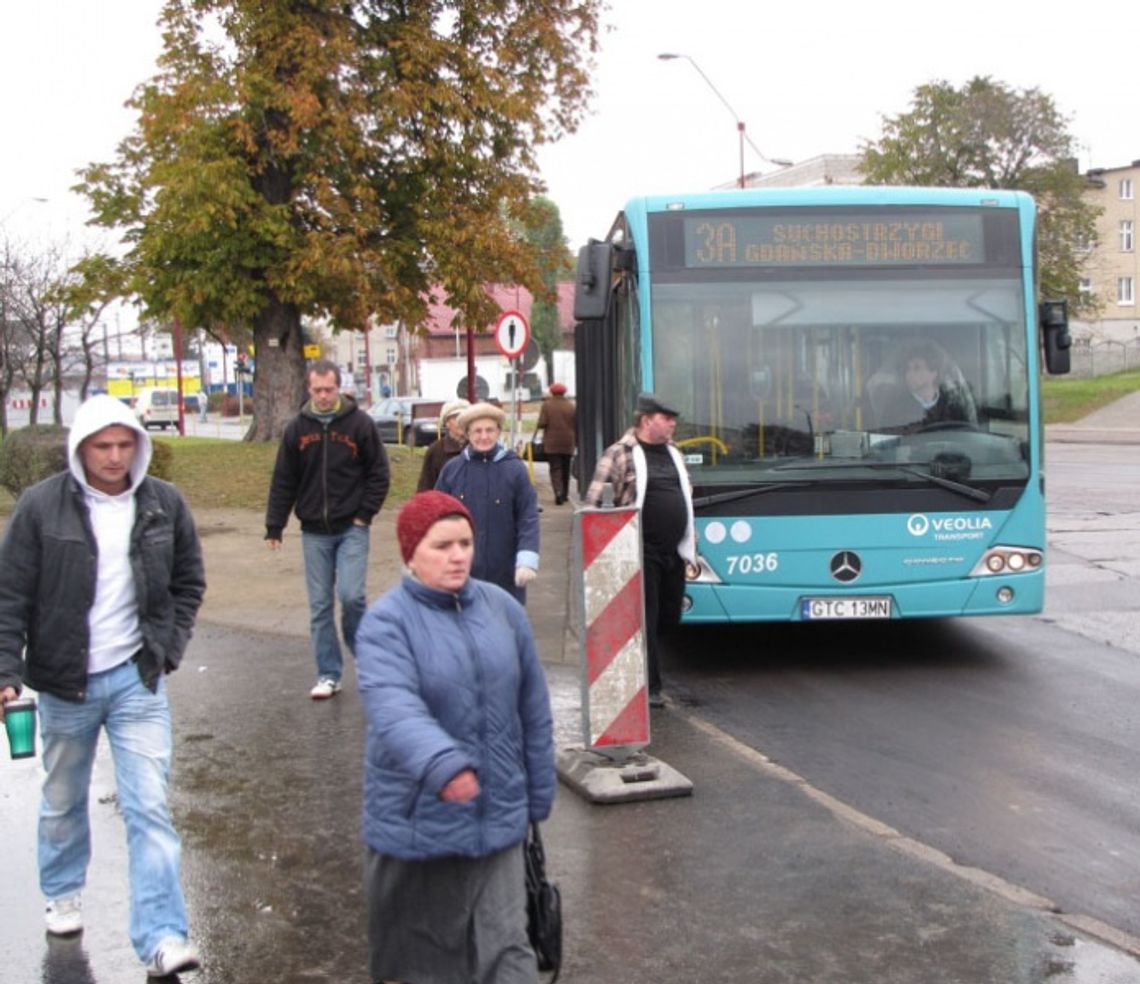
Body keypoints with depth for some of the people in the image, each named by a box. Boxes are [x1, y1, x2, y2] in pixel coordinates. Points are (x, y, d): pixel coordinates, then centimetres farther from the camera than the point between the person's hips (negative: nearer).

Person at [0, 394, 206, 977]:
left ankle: (162, 940, -3)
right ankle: (62, 895, 43)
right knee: (63, 801, 18)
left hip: (137, 679, 0)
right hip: (64, 683, 0)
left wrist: (168, 651, 3)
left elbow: (189, 584, 10)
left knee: (149, 808, -5)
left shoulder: (165, 504, -2)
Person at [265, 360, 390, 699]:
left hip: (351, 528, -3)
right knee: (319, 606, 6)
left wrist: (365, 514, -7)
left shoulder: (359, 423, -4)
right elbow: (283, 481, 7)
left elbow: (379, 473, 0)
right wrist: (274, 526, 4)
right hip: (314, 532, 3)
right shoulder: (298, 428, 3)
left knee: (351, 595, -12)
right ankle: (328, 674, 16)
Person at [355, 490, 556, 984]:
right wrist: (441, 764, -48)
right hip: (415, 822, -3)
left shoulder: (502, 608, 2)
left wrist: (538, 795, 11)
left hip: (497, 817, 3)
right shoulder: (387, 621, -12)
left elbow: (533, 709, 9)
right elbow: (391, 704, -31)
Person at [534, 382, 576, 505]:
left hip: (552, 443, -2)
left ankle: (558, 492, -21)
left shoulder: (547, 405, -5)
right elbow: (576, 425, 3)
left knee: (555, 468, -2)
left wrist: (537, 428, 10)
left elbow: (542, 423, -12)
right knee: (566, 469, 15)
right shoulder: (571, 406, 2)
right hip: (568, 443, 3)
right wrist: (576, 441, 12)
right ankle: (565, 494, 22)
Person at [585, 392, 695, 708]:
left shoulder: (674, 453, 14)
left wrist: (692, 539, 19)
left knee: (670, 617, 13)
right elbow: (593, 499, -9)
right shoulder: (620, 453, -7)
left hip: (674, 551, 7)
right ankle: (650, 687, 7)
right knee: (646, 620, -2)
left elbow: (687, 496, 23)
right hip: (641, 552, -7)